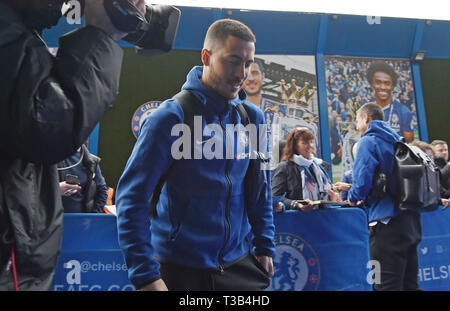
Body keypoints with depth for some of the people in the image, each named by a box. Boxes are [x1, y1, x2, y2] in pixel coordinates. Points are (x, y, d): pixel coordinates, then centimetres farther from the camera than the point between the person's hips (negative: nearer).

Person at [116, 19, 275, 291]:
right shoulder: (172, 117, -14)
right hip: (179, 267, -3)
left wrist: (265, 246, 7)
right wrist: (145, 275, -17)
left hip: (239, 263, 4)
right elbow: (131, 195, -15)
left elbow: (260, 189, 9)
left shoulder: (253, 118, -1)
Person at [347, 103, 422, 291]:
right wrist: (354, 189, 23)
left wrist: (353, 197, 1)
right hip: (410, 220, 9)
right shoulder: (397, 141, 17)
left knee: (387, 285, -2)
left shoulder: (368, 141, -8)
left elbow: (363, 180, -20)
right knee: (409, 283, 18)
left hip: (388, 222, -9)